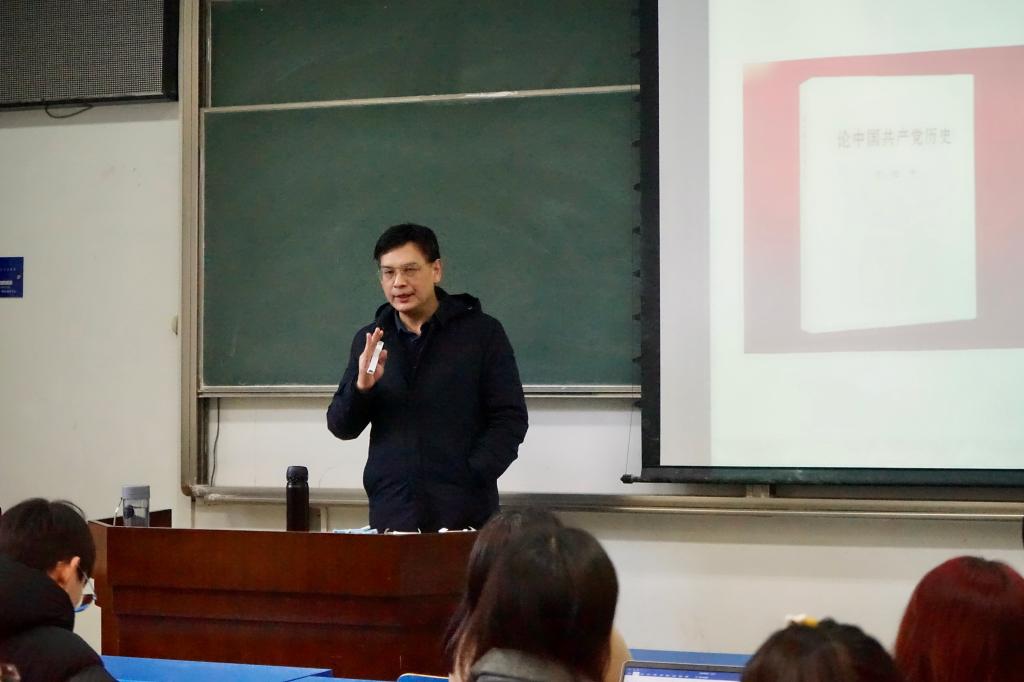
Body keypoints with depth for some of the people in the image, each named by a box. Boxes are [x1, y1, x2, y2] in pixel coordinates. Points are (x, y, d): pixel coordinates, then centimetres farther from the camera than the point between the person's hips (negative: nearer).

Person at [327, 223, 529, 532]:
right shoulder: (369, 341, 11)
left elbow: (510, 419, -1)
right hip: (390, 514, 3)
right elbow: (341, 426, 12)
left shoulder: (482, 332, 1)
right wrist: (361, 388, -8)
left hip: (465, 512, -2)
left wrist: (471, 479, -13)